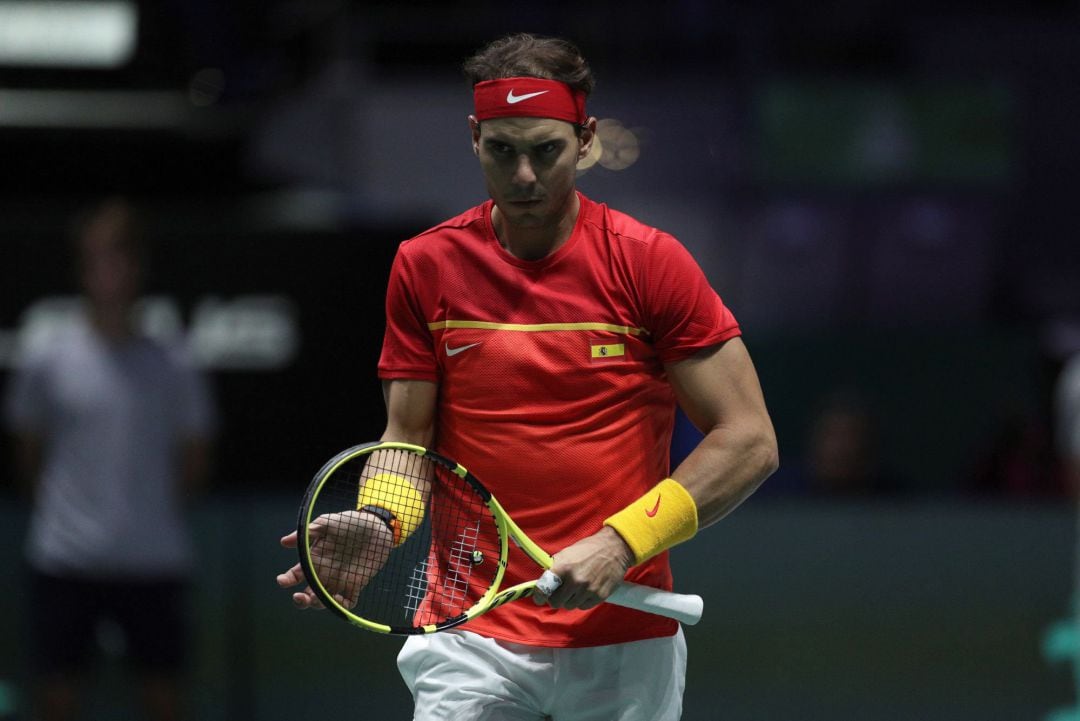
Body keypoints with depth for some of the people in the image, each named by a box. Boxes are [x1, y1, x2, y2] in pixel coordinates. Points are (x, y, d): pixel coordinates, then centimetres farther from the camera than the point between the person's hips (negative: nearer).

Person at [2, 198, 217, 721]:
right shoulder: (46, 363, 1)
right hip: (65, 560, -1)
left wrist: (150, 503, 2)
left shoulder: (170, 370, 3)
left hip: (155, 561, 1)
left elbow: (193, 464, 11)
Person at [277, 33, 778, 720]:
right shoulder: (425, 267, 3)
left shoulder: (648, 262, -5)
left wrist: (619, 543, -15)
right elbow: (408, 437, 8)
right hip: (472, 638, 1)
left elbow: (750, 440, -5)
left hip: (626, 645, -1)